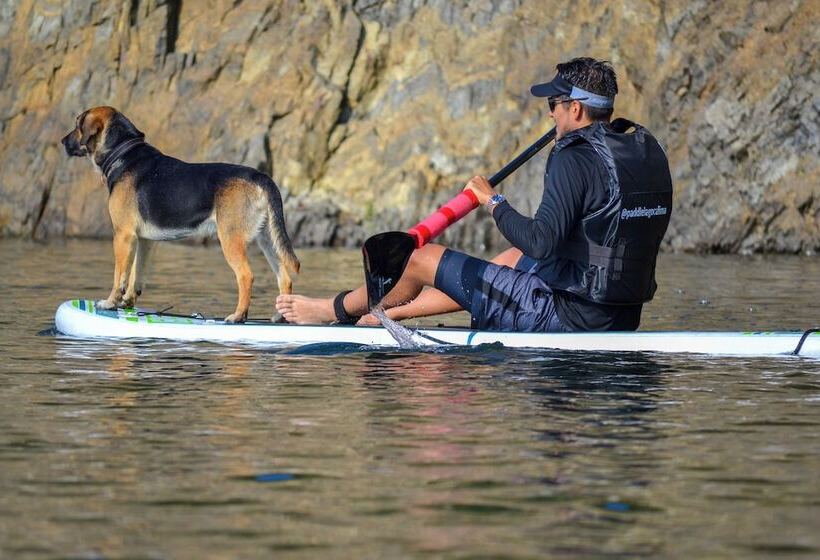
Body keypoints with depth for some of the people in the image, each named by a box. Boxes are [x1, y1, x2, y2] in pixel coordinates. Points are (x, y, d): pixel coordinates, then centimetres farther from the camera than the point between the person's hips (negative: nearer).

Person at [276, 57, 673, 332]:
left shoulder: (576, 159, -19)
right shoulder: (649, 150, 7)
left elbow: (540, 242, -27)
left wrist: (492, 202, -11)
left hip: (567, 316, -8)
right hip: (622, 318, 8)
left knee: (421, 259, 6)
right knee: (513, 258, 33)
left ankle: (338, 310, 33)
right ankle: (386, 313, 41)